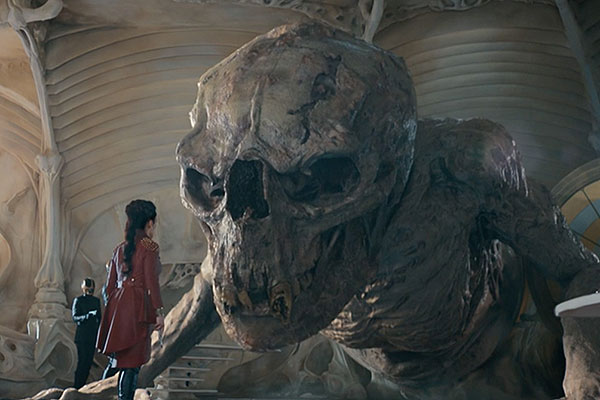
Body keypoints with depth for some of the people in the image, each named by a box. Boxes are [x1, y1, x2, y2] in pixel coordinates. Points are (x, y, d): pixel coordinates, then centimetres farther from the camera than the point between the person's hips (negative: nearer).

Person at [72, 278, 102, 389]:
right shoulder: (78, 300, -1)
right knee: (82, 361, -8)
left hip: (93, 337, 5)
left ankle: (82, 385, 12)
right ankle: (76, 387, -2)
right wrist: (87, 316, -27)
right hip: (82, 336, -5)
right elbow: (75, 317, -10)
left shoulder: (96, 301, 14)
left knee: (89, 361, 5)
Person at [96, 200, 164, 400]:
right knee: (133, 362, -3)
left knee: (123, 359, 14)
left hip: (117, 305, 7)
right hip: (137, 307, -7)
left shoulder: (120, 249, 14)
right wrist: (159, 312, -9)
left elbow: (110, 285, 16)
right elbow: (151, 283, -13)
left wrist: (112, 311, 23)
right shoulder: (149, 248, -7)